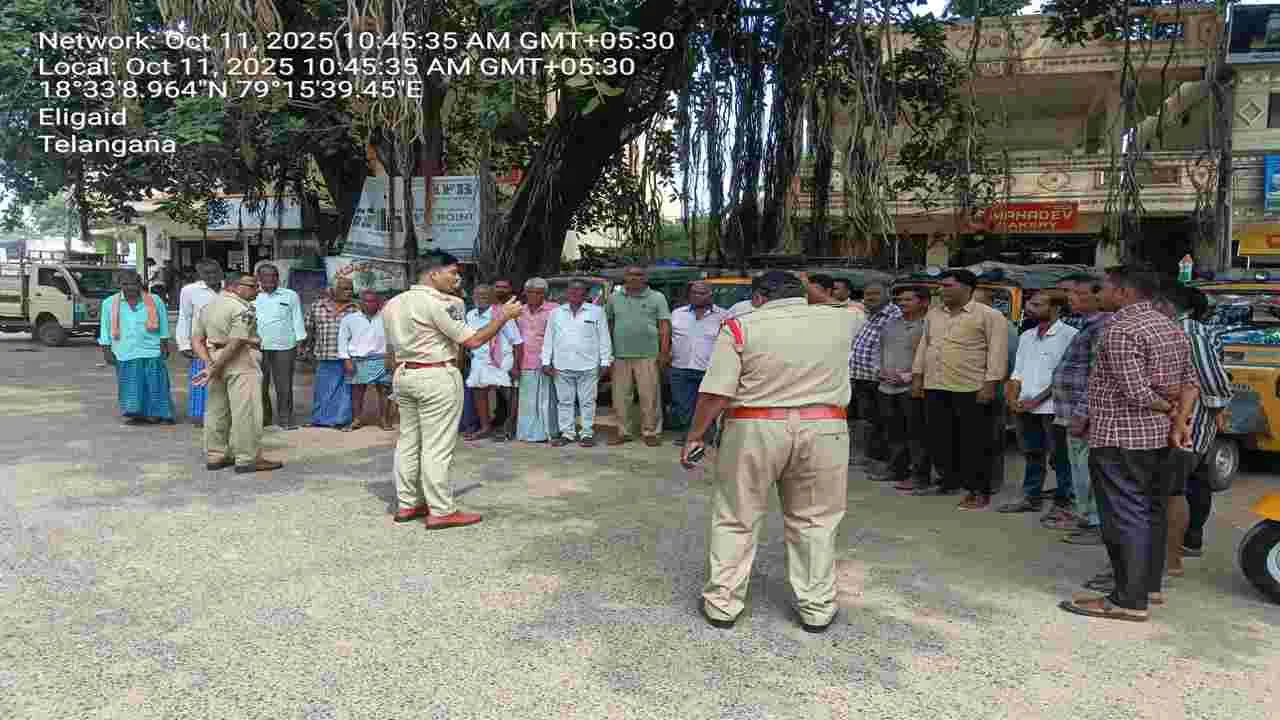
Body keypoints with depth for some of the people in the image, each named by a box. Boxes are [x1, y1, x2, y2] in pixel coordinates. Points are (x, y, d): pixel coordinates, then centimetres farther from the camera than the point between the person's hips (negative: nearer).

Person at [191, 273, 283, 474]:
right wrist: (214, 369, -14)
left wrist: (209, 363, -1)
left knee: (216, 411, 14)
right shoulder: (242, 309, -13)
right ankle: (248, 459, -1)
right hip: (241, 364, -9)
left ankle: (214, 456, 21)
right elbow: (236, 343, -20)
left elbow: (196, 340, 10)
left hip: (217, 362, 9)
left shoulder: (208, 306, 15)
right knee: (246, 412, -4)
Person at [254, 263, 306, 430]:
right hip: (258, 347, 2)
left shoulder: (290, 296, 8)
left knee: (284, 385, 2)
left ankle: (285, 418, 11)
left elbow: (297, 319, 8)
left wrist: (300, 341, 2)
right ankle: (263, 417, 16)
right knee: (260, 385, 4)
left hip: (284, 347, -1)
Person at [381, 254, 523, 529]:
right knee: (437, 445, -4)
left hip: (404, 375, 9)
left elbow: (390, 351, 17)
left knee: (408, 441, 13)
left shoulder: (392, 303, 11)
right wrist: (504, 316, -9)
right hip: (437, 377, -8)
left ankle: (407, 504, 21)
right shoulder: (439, 303, -15)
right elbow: (472, 341, -16)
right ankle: (441, 511, 1)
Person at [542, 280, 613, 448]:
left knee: (587, 402, 2)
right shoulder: (557, 313, 11)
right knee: (564, 401, 7)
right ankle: (567, 433, 15)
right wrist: (546, 362, 6)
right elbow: (549, 339, 12)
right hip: (562, 366, 3)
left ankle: (587, 434, 10)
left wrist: (605, 361, -3)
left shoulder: (596, 312, 3)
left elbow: (604, 338, 2)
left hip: (588, 366, -3)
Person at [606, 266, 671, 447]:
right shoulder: (615, 298, 12)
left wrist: (664, 352, -7)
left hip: (648, 355, -3)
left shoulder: (656, 298, 4)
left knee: (649, 396, -1)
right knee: (621, 396, 6)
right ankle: (623, 432, 16)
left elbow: (664, 326, 1)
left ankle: (650, 432, 9)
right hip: (620, 355, 3)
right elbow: (608, 324, 16)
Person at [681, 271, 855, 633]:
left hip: (754, 431, -2)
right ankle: (817, 608, 21)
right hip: (823, 430, 2)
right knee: (815, 522, 15)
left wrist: (695, 435, -1)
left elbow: (715, 393, -10)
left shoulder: (741, 327, -4)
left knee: (736, 520, 11)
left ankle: (723, 604, 18)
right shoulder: (838, 320, 5)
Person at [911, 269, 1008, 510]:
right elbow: (924, 346, 20)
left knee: (974, 444, -1)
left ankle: (979, 492, 7)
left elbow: (997, 352, -9)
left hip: (971, 390, -6)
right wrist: (917, 377, 14)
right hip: (935, 388, 6)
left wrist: (990, 384, -15)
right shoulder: (933, 314, 15)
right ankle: (950, 481, 26)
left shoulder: (989, 315, -4)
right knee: (941, 440, 11)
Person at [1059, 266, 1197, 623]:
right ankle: (1149, 585, 28)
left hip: (1121, 439, -10)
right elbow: (1190, 381, 11)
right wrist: (1179, 420, 1)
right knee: (1153, 512, 17)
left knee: (1125, 517, -5)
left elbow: (1135, 392, -22)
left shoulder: (1120, 331, -18)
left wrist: (1168, 408, -4)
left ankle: (1129, 601, 0)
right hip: (1160, 438, 10)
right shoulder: (1171, 328, 13)